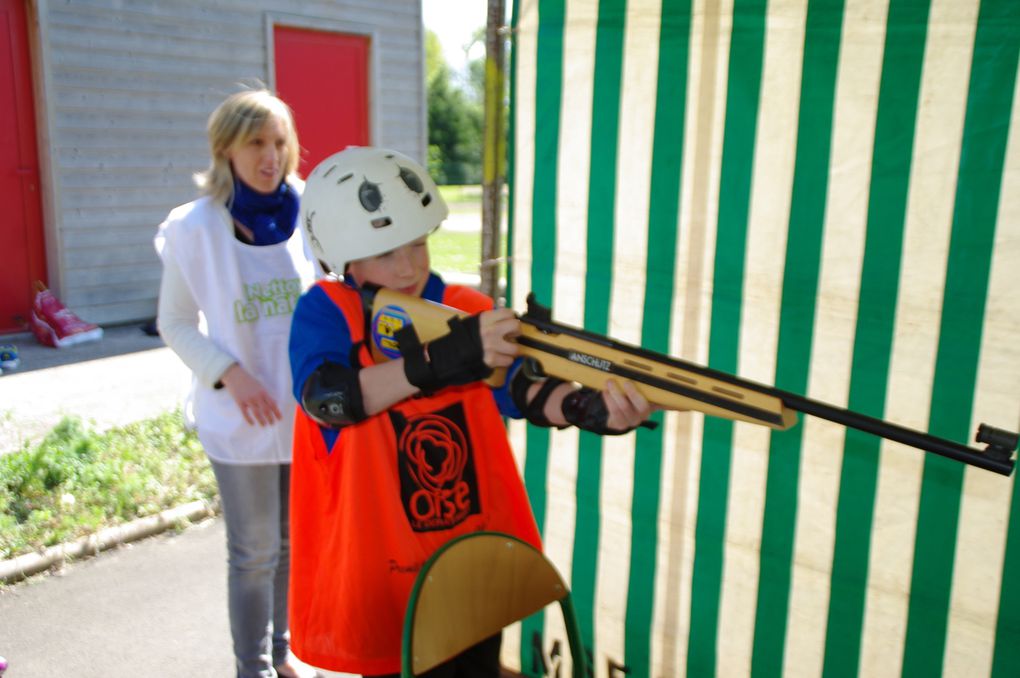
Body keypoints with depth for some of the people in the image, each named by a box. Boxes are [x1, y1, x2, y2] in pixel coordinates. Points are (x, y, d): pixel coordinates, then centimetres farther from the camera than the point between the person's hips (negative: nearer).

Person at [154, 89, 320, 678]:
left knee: (296, 543, 17)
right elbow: (176, 323, -1)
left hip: (309, 409, 3)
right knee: (256, 554, 6)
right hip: (240, 417, -3)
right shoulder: (194, 227, -8)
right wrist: (229, 374, -17)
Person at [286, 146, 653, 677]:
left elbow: (520, 388, -18)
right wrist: (441, 359, -42)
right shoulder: (324, 313, -11)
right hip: (386, 576, -3)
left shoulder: (468, 310, -4)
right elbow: (325, 398, -29)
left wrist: (586, 407, -40)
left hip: (478, 563, 3)